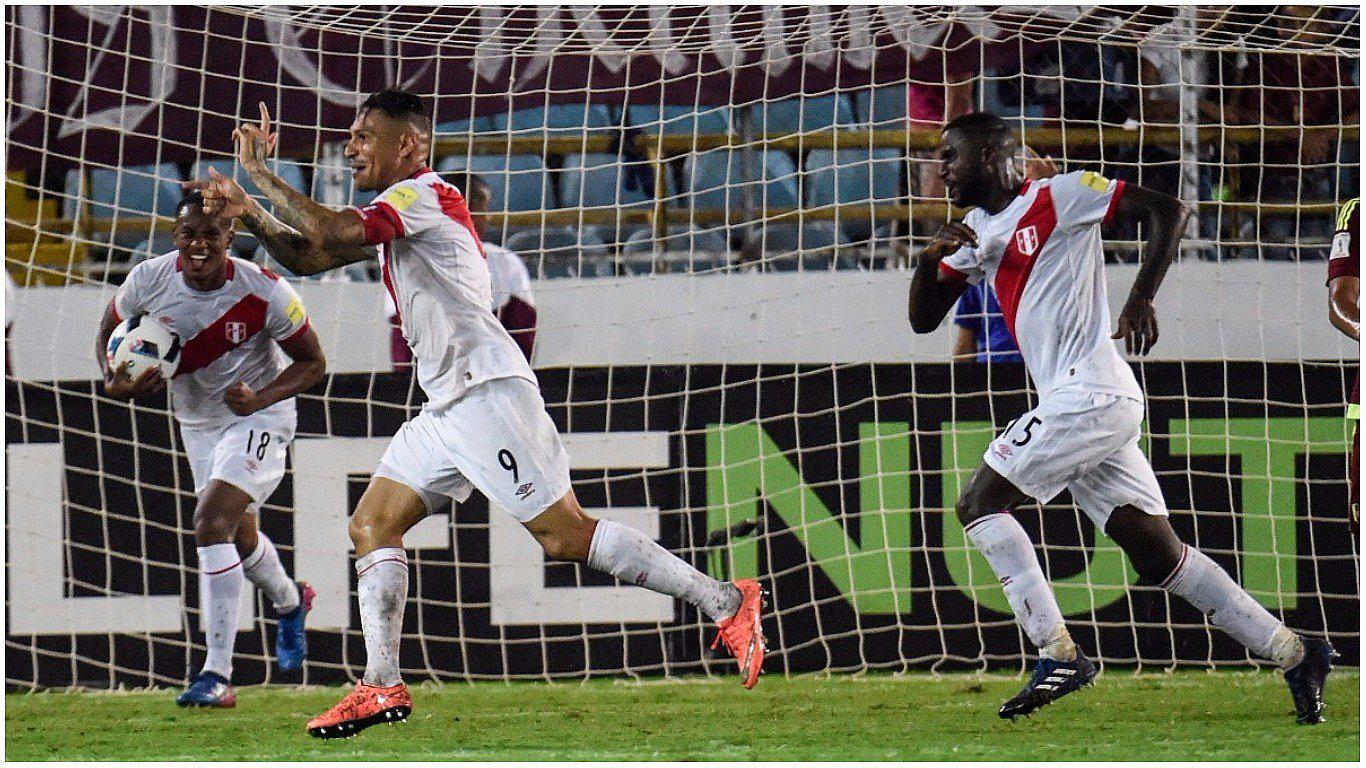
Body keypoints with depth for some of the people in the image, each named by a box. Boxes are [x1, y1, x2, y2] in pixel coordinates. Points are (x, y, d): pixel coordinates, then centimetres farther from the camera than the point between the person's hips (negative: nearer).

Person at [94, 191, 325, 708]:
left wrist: (261, 398, -29)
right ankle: (290, 602, 57)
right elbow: (109, 333, 2)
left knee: (212, 522, -24)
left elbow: (312, 362, -12)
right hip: (197, 422, 6)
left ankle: (217, 675, -24)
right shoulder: (149, 281, -17)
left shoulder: (264, 293, -25)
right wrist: (115, 383, -19)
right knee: (238, 536, 21)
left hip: (259, 418, -6)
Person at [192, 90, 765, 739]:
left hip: (488, 393, -10)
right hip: (447, 408, 10)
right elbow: (307, 258, 24)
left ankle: (725, 602, -12)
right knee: (372, 525, 5)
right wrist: (248, 214, 9)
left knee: (565, 535, -14)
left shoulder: (422, 195, -9)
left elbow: (328, 233, -21)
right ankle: (381, 686, 2)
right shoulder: (397, 211, 21)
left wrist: (258, 172, -11)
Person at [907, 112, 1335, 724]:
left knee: (980, 502, -10)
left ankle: (1058, 655, -13)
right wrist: (930, 259, 1)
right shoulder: (976, 232, 20)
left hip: (1090, 392, -9)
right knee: (1159, 556, 5)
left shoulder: (1057, 197, -4)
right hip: (1073, 400, 9)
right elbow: (922, 320, 21)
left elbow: (1166, 208, -7)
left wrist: (1142, 298, -17)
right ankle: (1294, 654, 7)